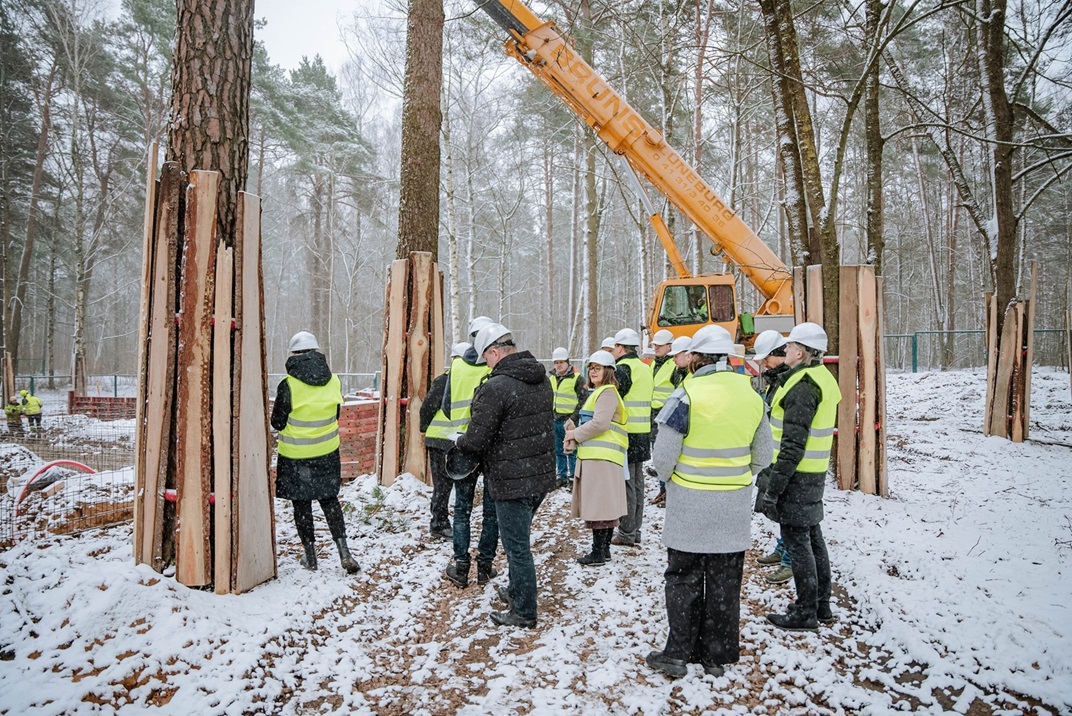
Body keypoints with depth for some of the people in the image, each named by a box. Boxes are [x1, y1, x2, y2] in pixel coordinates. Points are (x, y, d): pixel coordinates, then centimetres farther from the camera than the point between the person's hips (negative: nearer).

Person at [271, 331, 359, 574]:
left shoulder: (288, 385, -16)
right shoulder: (334, 381, -4)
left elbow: (278, 423, -8)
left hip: (296, 456, -3)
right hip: (327, 453, 3)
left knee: (301, 504, 11)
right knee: (330, 500, 15)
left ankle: (310, 557, 18)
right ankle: (344, 552, 6)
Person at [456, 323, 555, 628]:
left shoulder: (495, 387, -21)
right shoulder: (543, 380, 6)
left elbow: (476, 441, -22)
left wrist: (459, 441, 2)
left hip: (512, 481, -8)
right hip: (542, 476, 8)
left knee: (517, 546, 6)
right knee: (519, 539, 25)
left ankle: (524, 611, 19)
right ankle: (516, 591, 42)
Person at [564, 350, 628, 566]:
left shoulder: (607, 393, -9)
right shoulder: (597, 392, 23)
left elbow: (600, 423, -20)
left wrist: (576, 434, -8)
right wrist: (575, 437, 6)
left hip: (602, 457, -10)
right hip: (594, 456, 10)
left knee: (599, 504, -6)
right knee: (604, 506, 13)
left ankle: (598, 553, -1)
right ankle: (604, 549, 20)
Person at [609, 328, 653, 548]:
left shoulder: (623, 369, -13)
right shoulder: (646, 369, 15)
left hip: (626, 432, -9)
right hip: (643, 432, 9)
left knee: (626, 483, -3)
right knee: (637, 482, 14)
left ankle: (626, 532, 2)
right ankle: (635, 530, 22)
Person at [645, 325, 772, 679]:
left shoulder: (689, 394, -16)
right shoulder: (752, 395, 1)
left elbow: (663, 455, -14)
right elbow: (762, 456, 9)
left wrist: (668, 479, 5)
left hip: (690, 503, -4)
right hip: (734, 506, 4)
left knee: (684, 579, 10)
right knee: (724, 581, 13)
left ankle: (678, 653, 16)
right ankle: (718, 655, 24)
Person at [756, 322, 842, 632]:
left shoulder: (802, 386, -21)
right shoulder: (823, 378, 10)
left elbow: (793, 445, -24)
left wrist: (772, 489, -21)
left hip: (797, 475, -10)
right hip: (815, 473, 10)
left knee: (796, 540, 0)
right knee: (812, 536, 18)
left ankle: (806, 613, 11)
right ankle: (821, 605, 30)